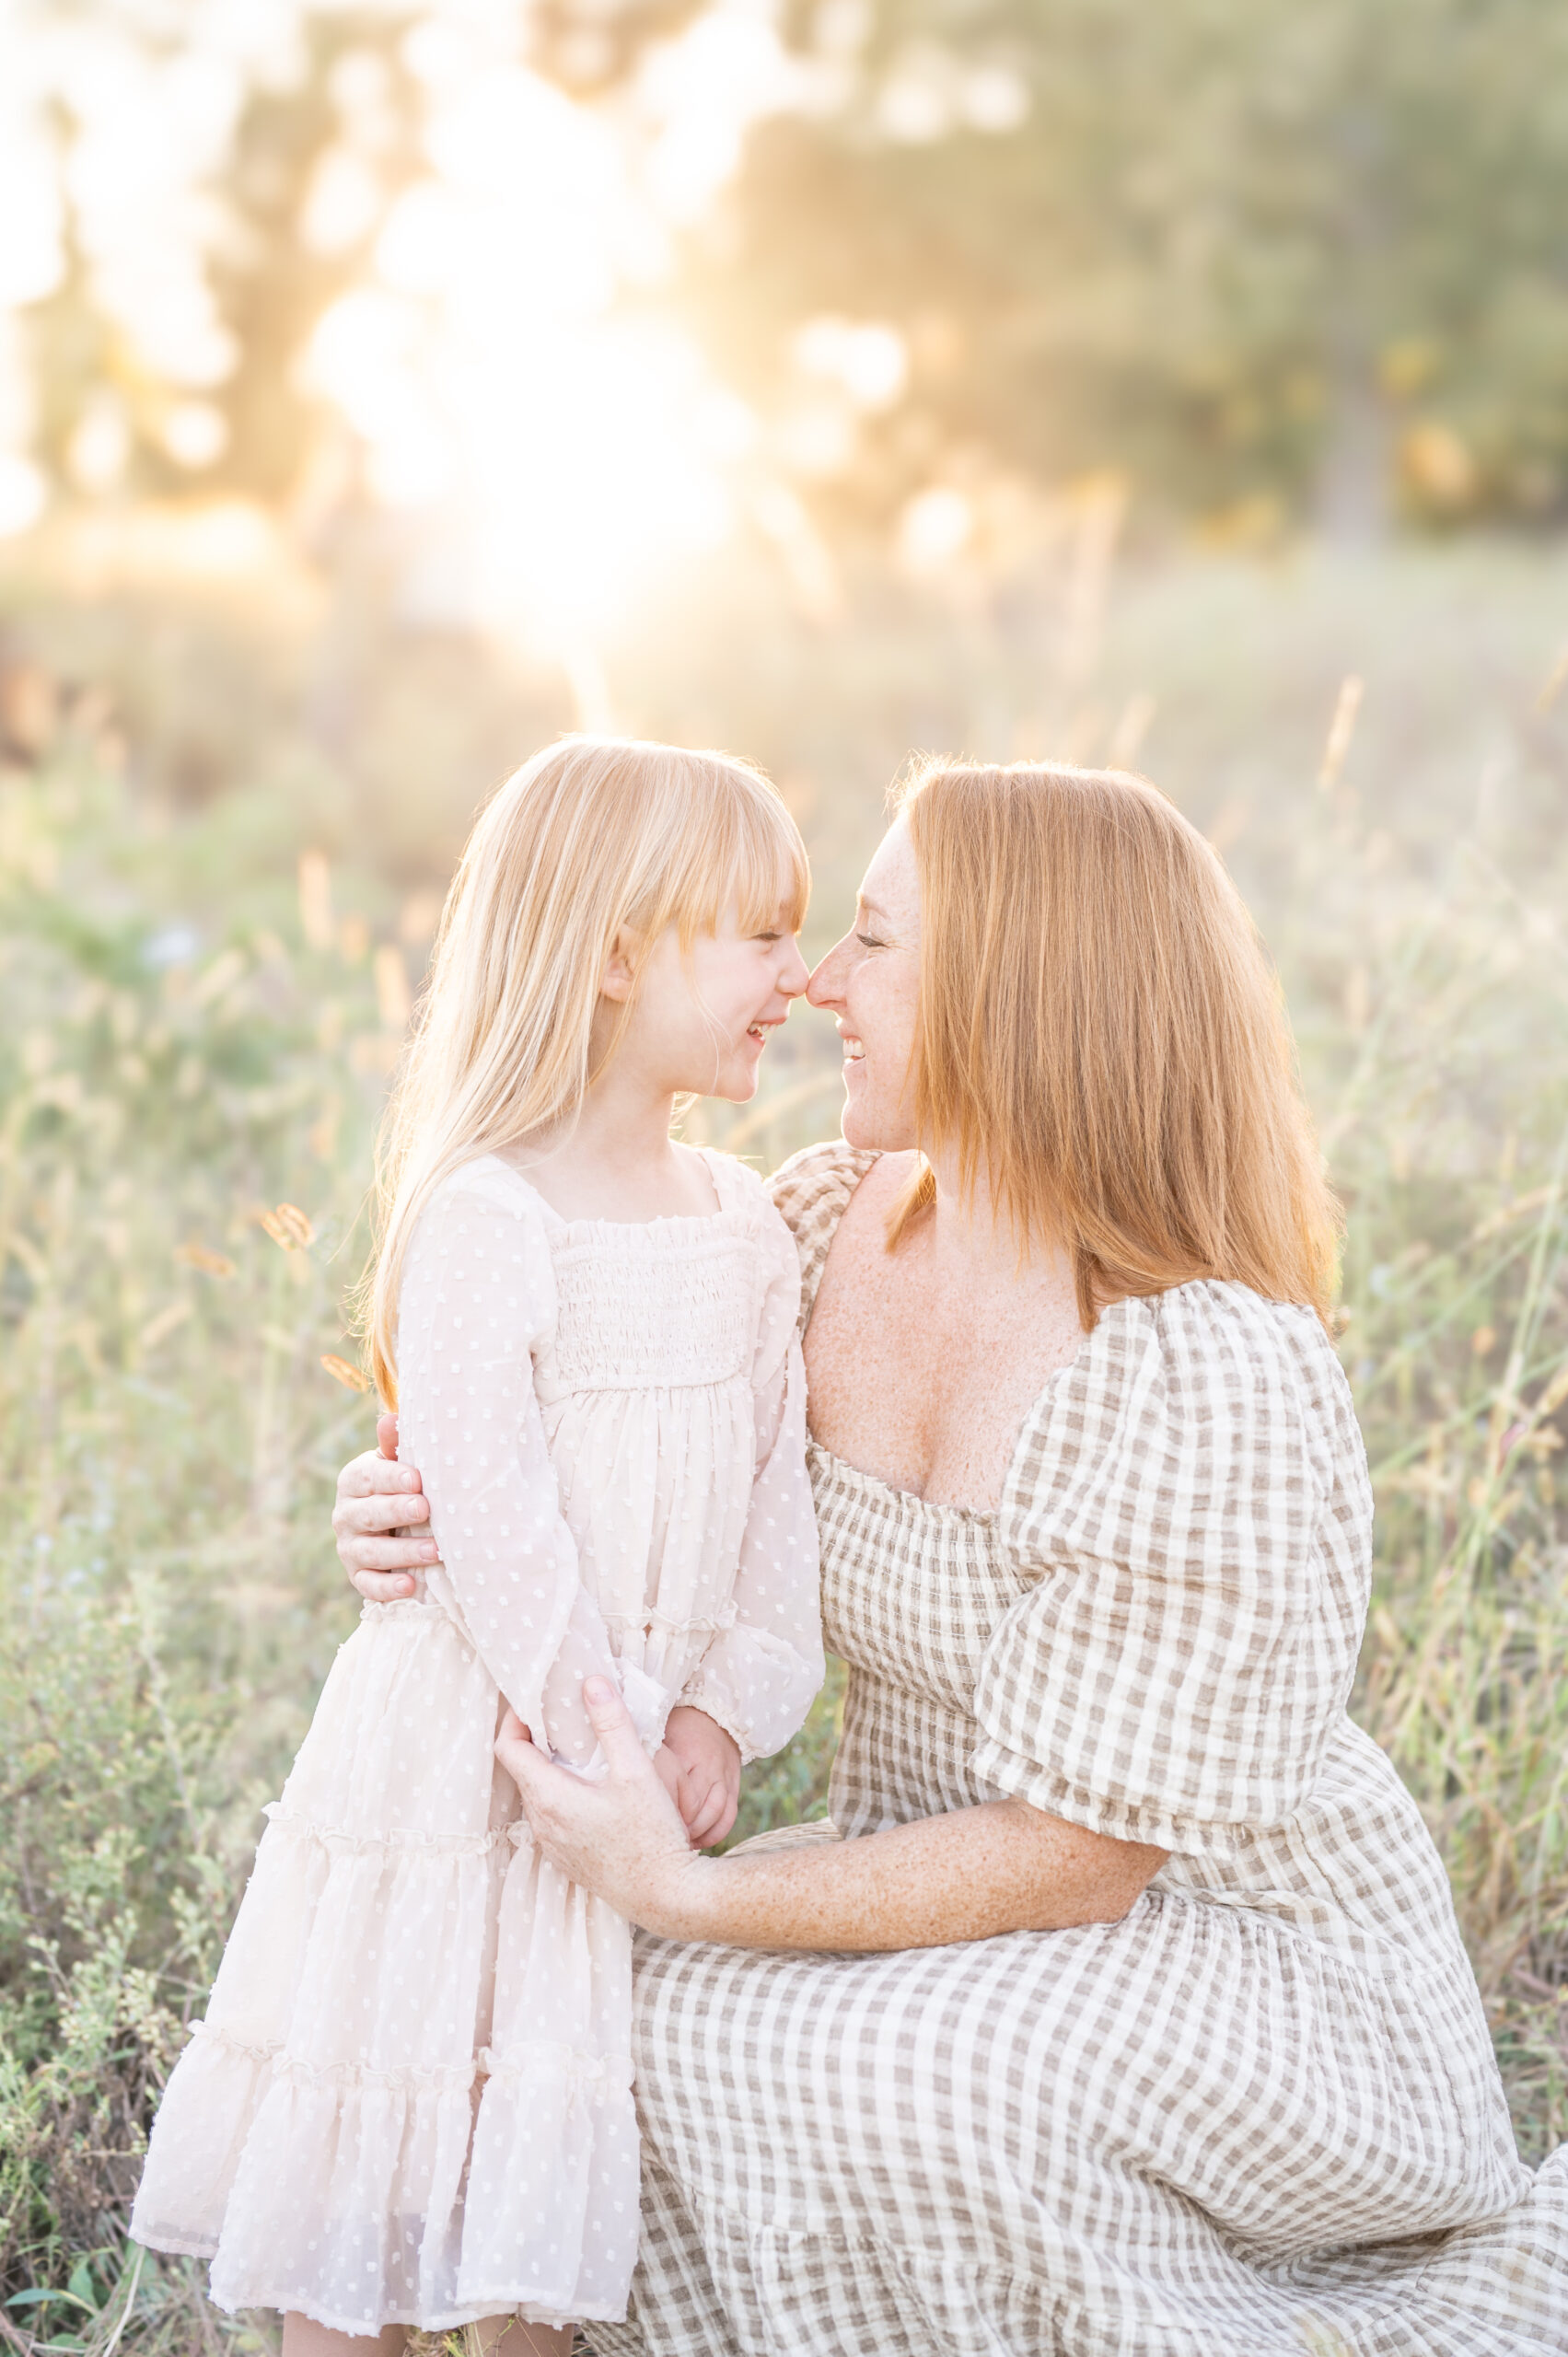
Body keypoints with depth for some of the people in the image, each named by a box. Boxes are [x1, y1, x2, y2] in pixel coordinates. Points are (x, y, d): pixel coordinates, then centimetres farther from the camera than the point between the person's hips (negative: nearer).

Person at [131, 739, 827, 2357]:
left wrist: (721, 1712, -7)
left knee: (568, 2124, 14)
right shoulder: (483, 1222, -17)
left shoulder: (746, 1225, 5)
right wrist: (609, 1742, -18)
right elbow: (495, 1524, -20)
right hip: (472, 1737, -6)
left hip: (649, 1748, 6)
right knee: (390, 2111, 5)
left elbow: (774, 1499, 4)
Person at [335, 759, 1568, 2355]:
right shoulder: (827, 1226, -6)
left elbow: (1079, 1853, -25)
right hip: (952, 1892, 7)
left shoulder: (1219, 1384, -29)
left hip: (1245, 1963, -7)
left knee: (798, 2079, -29)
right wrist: (439, 1522, -15)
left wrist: (686, 1893, -28)